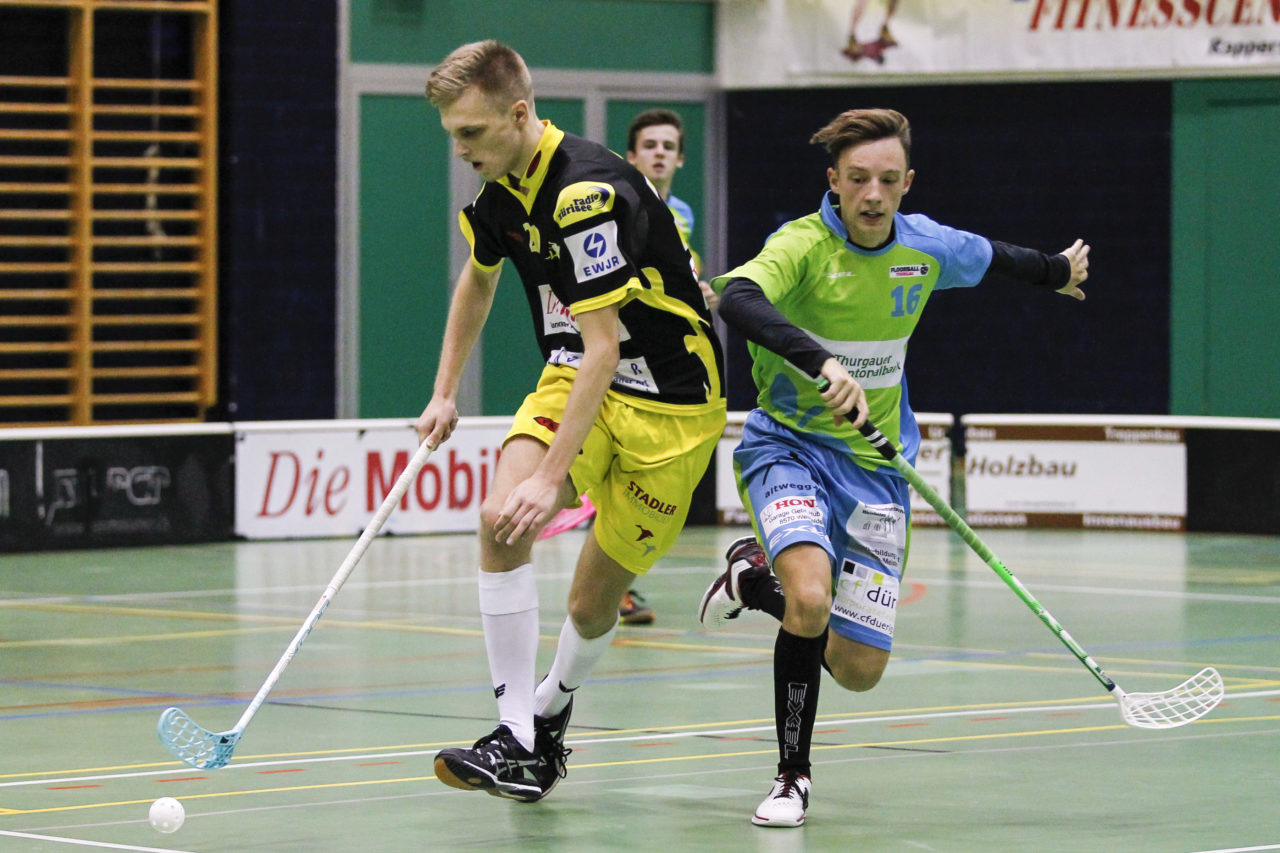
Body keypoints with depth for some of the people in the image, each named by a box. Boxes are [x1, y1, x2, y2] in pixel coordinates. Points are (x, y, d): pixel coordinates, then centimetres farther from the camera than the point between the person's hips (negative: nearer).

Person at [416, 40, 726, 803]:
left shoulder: (587, 193, -27)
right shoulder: (501, 185, 0)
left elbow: (603, 349, -30)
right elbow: (480, 275, 24)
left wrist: (551, 476, -33)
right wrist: (446, 392, 24)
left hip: (669, 399, -7)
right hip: (575, 376, 7)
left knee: (594, 603, 0)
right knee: (501, 519, -21)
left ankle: (550, 711, 31)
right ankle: (516, 741, -19)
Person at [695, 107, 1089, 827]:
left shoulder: (928, 247, -3)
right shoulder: (804, 246, -19)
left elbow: (997, 258, 21)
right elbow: (737, 299, -41)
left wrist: (1059, 272, 39)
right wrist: (823, 362, -54)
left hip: (875, 463, 5)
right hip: (790, 445, -4)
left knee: (859, 670, 2)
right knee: (811, 601, -31)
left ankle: (757, 577, 31)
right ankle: (793, 775, -10)